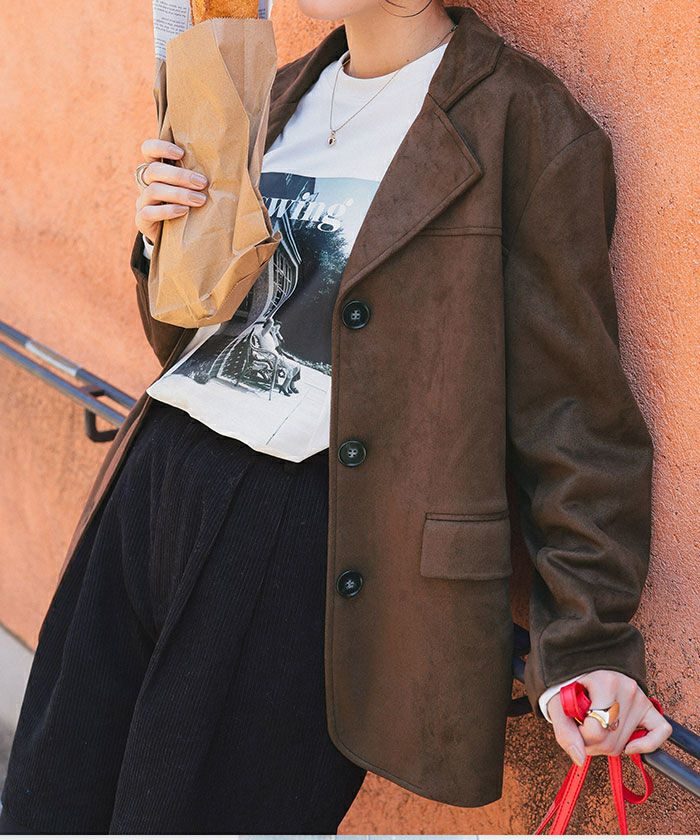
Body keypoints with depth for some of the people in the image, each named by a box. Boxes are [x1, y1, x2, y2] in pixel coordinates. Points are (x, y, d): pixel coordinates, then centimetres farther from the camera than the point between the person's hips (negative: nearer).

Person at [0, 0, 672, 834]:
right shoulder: (282, 95, 16)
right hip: (154, 483, 7)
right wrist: (165, 247, 2)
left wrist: (586, 639, -10)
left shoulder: (522, 122, -6)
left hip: (311, 535, -7)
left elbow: (567, 398, -8)